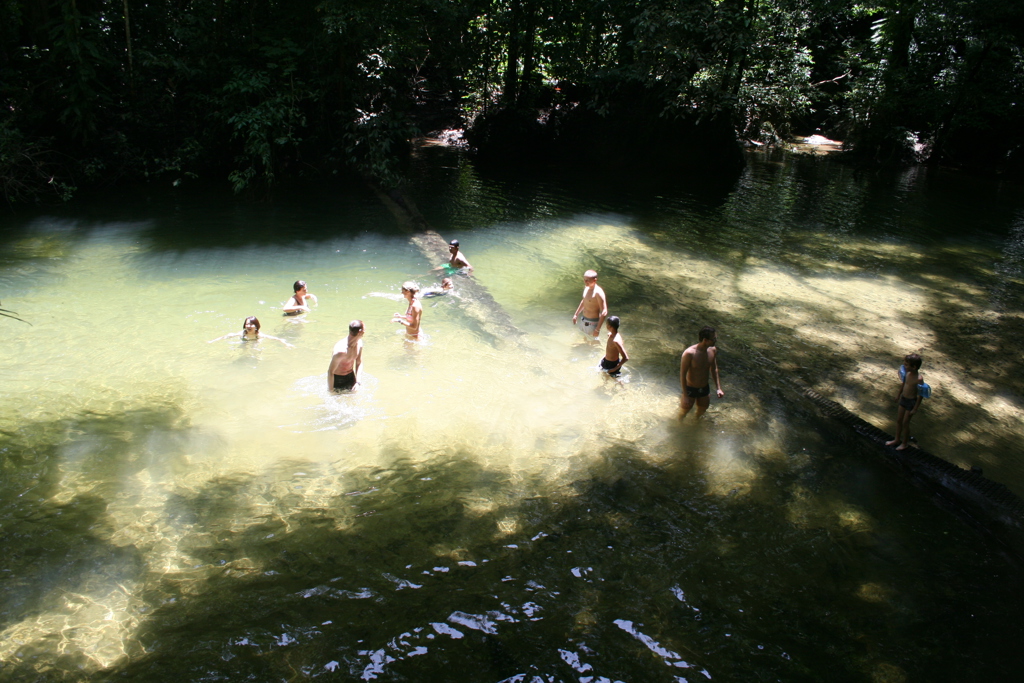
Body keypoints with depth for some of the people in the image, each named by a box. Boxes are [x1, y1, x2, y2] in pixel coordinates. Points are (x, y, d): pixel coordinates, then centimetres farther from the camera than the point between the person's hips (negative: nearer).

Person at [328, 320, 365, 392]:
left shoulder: (359, 343, -11)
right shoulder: (341, 350, -35)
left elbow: (359, 363, 2)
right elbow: (330, 372, -26)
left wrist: (357, 382, -8)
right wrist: (330, 390, -20)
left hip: (351, 376, 6)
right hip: (337, 378, -6)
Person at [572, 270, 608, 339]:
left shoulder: (598, 292, -26)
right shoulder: (586, 287, -1)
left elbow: (604, 312, -26)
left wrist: (597, 329, -26)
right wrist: (576, 314, 22)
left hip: (592, 322, -8)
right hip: (584, 320, 8)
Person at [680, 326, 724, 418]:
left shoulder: (713, 350, -12)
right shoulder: (689, 353, -30)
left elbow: (714, 369, 4)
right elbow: (682, 374, -23)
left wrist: (718, 388, 3)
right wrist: (685, 395, -22)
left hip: (704, 388, 5)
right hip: (690, 389, -5)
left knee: (702, 411, 23)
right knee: (684, 412, 15)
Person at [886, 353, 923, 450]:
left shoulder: (918, 379, -30)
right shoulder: (907, 373, -8)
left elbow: (920, 395, -22)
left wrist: (915, 408, -17)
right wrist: (898, 394, 23)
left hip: (911, 401, -7)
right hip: (903, 399, 7)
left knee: (905, 422, 7)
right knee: (898, 420, 19)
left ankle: (905, 443, 28)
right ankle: (897, 439, 39)